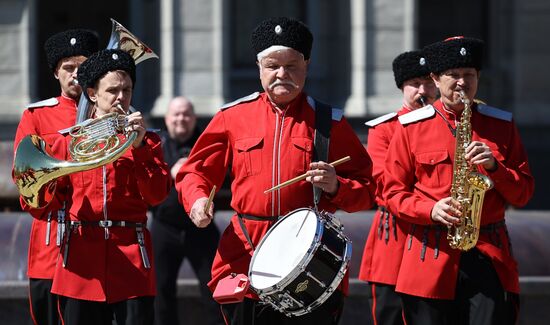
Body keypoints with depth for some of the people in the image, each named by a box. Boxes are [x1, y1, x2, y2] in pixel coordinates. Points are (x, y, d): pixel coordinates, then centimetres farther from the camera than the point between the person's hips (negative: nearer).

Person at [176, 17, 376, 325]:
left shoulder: (330, 122, 6)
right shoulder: (233, 116, 7)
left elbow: (366, 191, 7)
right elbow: (195, 170, 12)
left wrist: (335, 186, -13)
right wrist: (197, 199, -9)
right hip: (244, 262, 1)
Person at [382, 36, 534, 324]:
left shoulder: (502, 125, 12)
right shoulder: (411, 128, 6)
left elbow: (523, 193, 10)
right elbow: (393, 192, 6)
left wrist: (494, 166, -9)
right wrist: (430, 210, -12)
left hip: (490, 258, 1)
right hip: (431, 261, -1)